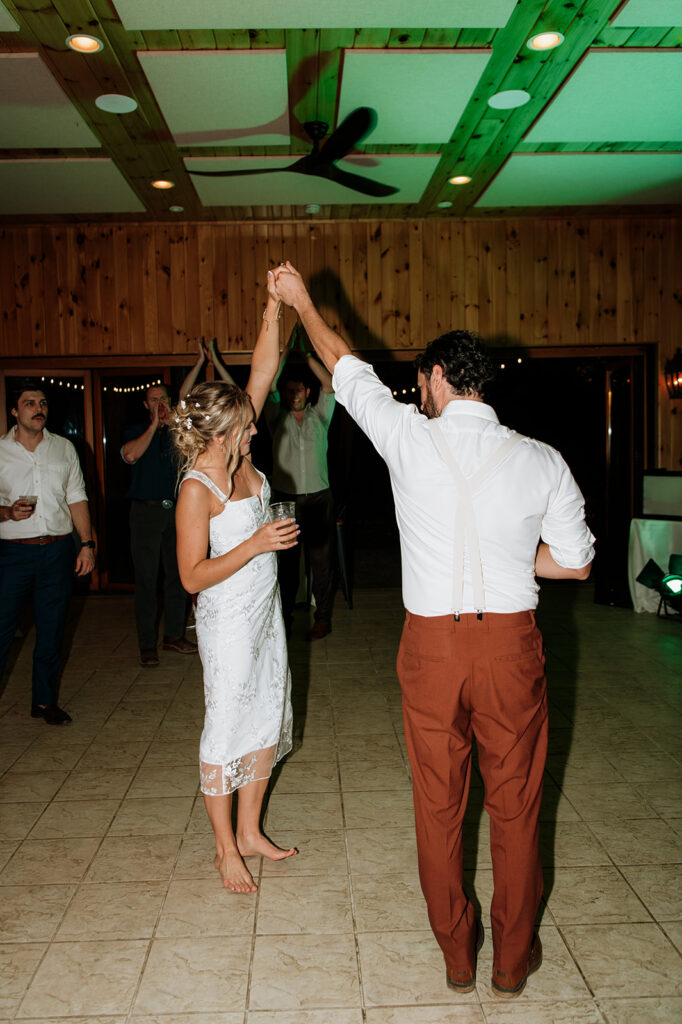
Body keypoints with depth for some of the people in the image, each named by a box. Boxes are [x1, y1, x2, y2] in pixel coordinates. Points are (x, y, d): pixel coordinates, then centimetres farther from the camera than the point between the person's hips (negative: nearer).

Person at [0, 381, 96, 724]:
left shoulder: (64, 448, 10)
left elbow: (77, 499, 10)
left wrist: (87, 543, 4)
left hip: (58, 551, 2)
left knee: (52, 630, 9)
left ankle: (45, 700, 23)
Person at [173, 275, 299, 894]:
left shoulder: (238, 455, -2)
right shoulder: (196, 489, -21)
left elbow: (265, 370, -1)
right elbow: (193, 576, -20)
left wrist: (275, 306, -8)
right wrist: (255, 545, -26)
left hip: (264, 610, 8)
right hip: (228, 619, -8)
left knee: (267, 720, 16)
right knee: (227, 728, 6)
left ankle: (250, 831, 32)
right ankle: (227, 850, 24)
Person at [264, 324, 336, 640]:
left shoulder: (319, 416, 7)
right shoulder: (277, 419, 7)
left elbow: (330, 385, -7)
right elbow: (267, 387, -8)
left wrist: (307, 353, -12)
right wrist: (286, 351, -12)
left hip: (318, 498, 0)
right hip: (285, 498, 1)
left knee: (321, 558, 2)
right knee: (287, 559, 6)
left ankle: (323, 616, 11)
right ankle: (285, 615, 16)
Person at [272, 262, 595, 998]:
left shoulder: (411, 438, -8)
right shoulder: (543, 461, -4)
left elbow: (346, 368, 7)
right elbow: (575, 563, 3)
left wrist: (301, 301, 23)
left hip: (432, 642, -1)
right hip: (511, 643, 1)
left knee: (438, 804, 16)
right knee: (514, 804, 16)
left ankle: (457, 952, 33)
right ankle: (513, 957, 33)